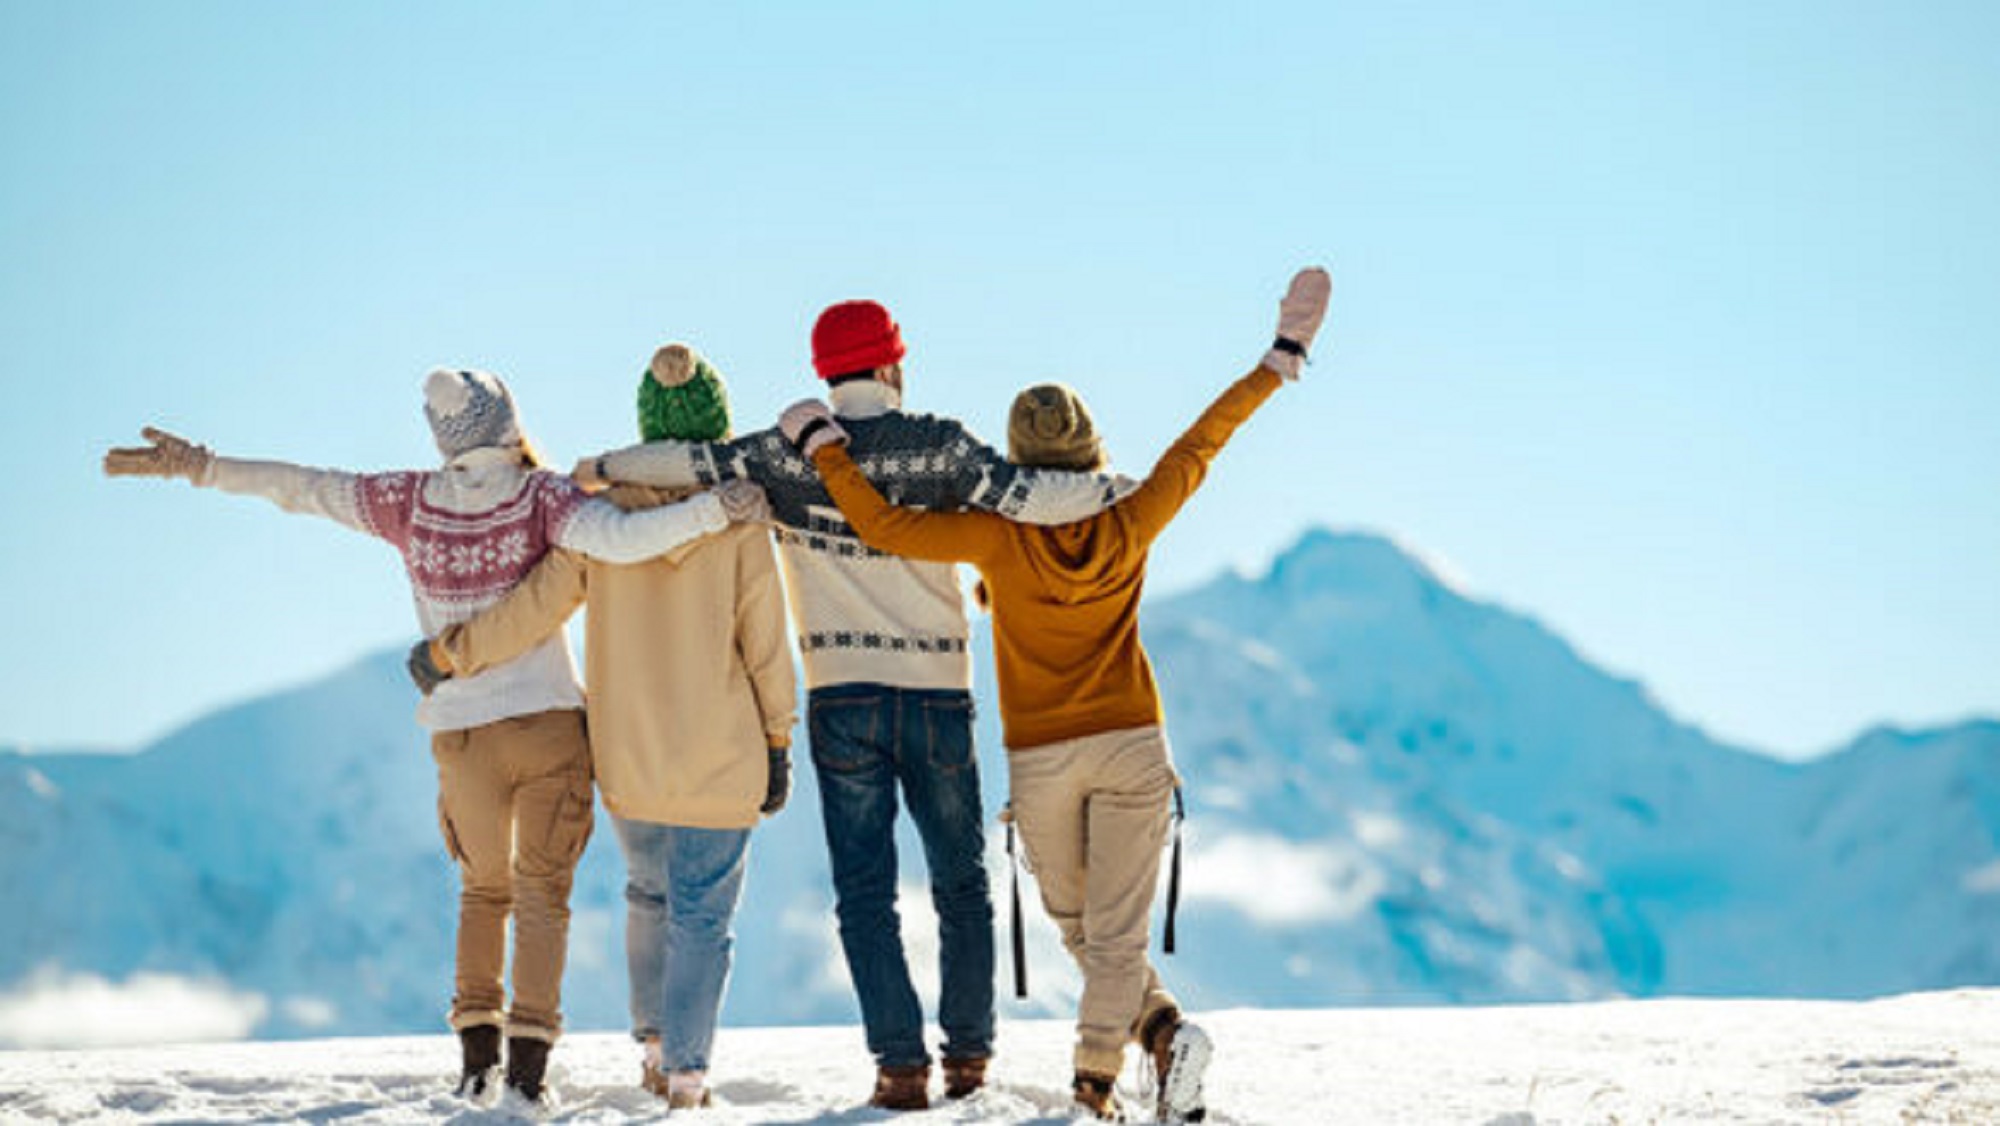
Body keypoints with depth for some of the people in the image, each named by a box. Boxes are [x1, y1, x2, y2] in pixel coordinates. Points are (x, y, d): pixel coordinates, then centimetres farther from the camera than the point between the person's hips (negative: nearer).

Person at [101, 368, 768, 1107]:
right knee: (542, 890, 5)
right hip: (548, 723, -3)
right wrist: (716, 510, -22)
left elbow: (303, 488, 4)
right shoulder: (541, 498, -9)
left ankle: (476, 1046, 10)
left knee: (484, 887, 21)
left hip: (463, 735, 3)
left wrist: (197, 466, 12)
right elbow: (621, 540, -26)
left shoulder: (411, 503, -1)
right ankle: (529, 1055, -8)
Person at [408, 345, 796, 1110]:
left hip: (626, 759, 3)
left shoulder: (604, 513, -8)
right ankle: (686, 1069, 2)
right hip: (718, 761, -3)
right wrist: (779, 745, 3)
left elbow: (535, 608, -9)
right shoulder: (739, 523, -12)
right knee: (703, 916, 6)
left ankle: (654, 1042, 29)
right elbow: (766, 647, -8)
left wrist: (449, 653, 5)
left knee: (649, 895, 24)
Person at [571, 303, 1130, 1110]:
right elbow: (1028, 498, -14)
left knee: (864, 891, 5)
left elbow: (688, 463, -6)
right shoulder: (938, 447, -6)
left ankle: (900, 1064, -2)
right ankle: (969, 1054, 18)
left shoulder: (787, 455, -3)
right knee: (961, 883, 15)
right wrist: (1114, 488, -1)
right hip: (938, 692, 0)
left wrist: (595, 471, 10)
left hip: (842, 697, 0)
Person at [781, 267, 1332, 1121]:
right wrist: (1283, 355, 10)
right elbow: (1200, 444, 0)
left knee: (1078, 927, 17)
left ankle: (1163, 1028, 1)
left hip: (1039, 759, -1)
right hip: (1132, 747, 1)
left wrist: (823, 441, -7)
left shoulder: (1000, 538, -16)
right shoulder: (1130, 528, -9)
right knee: (1116, 931, 1)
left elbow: (884, 526, -18)